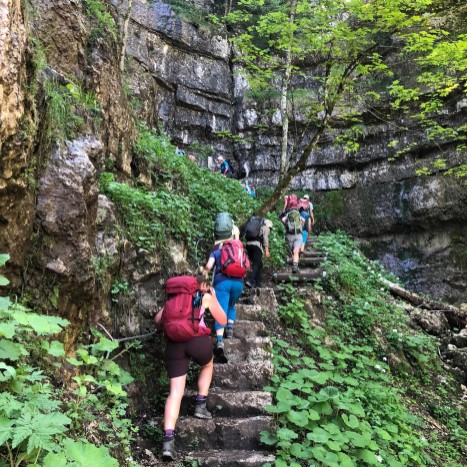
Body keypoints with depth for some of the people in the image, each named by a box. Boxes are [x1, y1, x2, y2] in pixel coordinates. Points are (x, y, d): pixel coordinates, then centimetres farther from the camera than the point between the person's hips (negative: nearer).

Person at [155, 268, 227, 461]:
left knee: (176, 392, 0)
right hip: (198, 340, -2)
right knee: (207, 365, 33)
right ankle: (200, 406, 29)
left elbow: (158, 320, 22)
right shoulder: (206, 296, 17)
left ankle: (168, 439, -14)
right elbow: (222, 320, 26)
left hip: (174, 343, 2)